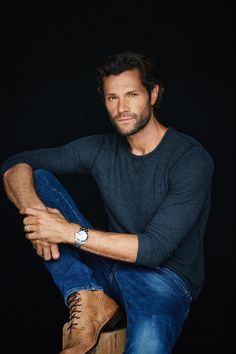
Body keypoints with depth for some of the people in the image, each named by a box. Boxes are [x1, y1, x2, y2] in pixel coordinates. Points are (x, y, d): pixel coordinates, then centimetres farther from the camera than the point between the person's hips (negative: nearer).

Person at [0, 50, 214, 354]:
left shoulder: (191, 159, -15)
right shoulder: (100, 149, 1)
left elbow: (154, 249, -20)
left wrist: (71, 232, -24)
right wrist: (34, 211, -20)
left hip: (166, 277, -6)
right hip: (109, 267, 6)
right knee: (38, 179, -9)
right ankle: (90, 301, -16)